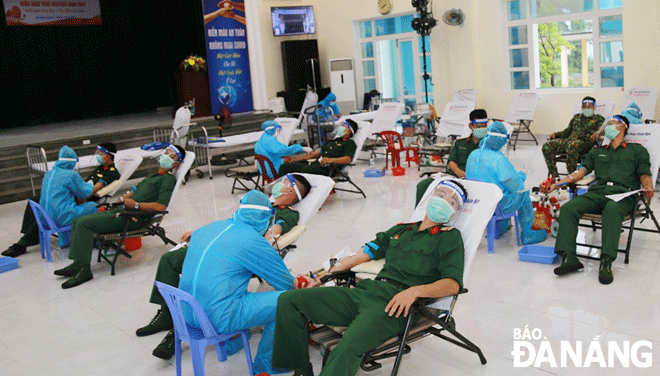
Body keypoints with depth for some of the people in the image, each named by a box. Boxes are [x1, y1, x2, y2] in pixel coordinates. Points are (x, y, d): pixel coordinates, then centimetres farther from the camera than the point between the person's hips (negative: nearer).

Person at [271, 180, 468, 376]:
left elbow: (453, 284, -4)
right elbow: (362, 255, 25)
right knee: (288, 300, -6)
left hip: (395, 304, -6)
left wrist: (415, 290, -22)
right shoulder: (400, 230, 27)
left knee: (347, 349, -37)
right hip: (366, 289, 7)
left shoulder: (450, 237, 10)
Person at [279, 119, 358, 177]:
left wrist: (330, 160, -28)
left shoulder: (349, 142, 11)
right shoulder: (330, 142, 35)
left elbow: (348, 159, -10)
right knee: (284, 167, -11)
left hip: (327, 168, -8)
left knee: (305, 170, -39)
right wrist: (293, 159, 19)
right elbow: (313, 154, 31)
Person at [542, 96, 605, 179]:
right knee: (547, 146, -21)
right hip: (569, 140, 5)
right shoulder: (576, 117, 32)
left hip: (585, 144, -5)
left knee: (571, 145, -43)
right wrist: (556, 134, 10)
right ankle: (554, 176, -22)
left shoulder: (598, 119, 17)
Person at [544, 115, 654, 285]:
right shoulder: (597, 152, 34)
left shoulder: (637, 150, 25)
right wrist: (558, 183, 6)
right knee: (568, 208, -27)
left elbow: (644, 175, 13)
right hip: (597, 192, 4)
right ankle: (568, 257, -36)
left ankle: (606, 262, -46)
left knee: (612, 209, -41)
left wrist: (648, 189, -11)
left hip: (623, 194, -4)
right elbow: (581, 171, 22)